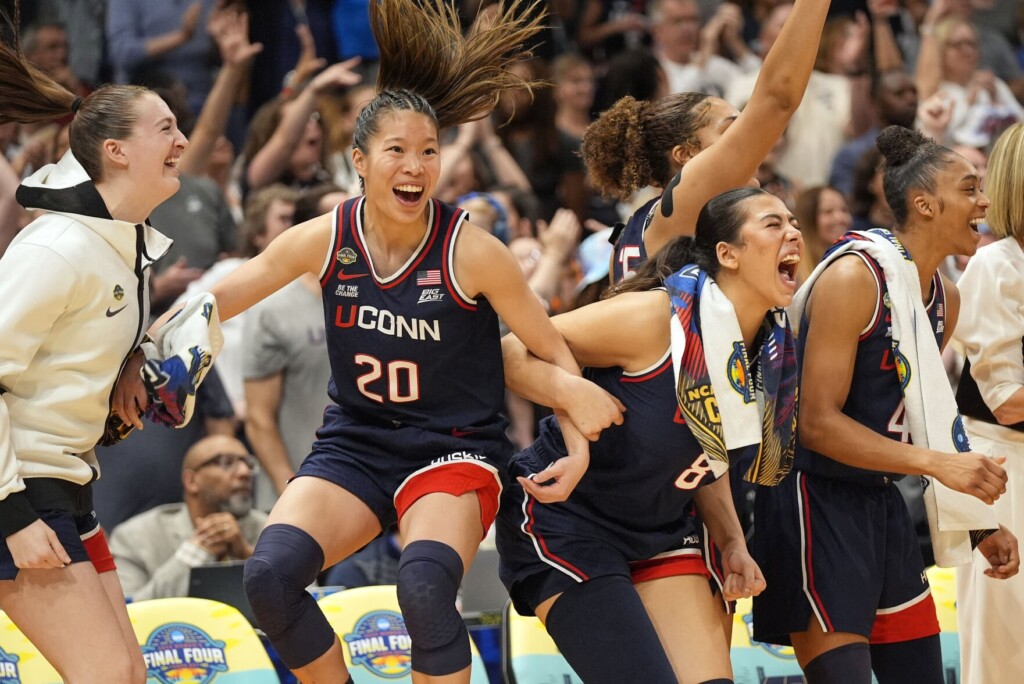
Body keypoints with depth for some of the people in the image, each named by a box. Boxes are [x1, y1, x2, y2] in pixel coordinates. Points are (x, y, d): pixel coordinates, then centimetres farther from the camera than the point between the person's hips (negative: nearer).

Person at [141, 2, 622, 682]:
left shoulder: (470, 251, -13)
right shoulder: (325, 240, -6)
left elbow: (552, 349, -3)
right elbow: (210, 306, 5)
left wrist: (580, 447, -13)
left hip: (454, 448, -3)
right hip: (354, 445, 3)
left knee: (424, 585, -33)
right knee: (270, 573, -22)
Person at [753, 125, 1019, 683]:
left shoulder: (945, 298, 8)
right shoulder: (854, 276, -18)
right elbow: (818, 423, -22)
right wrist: (937, 464, -28)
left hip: (882, 502, 9)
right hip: (817, 502, -9)